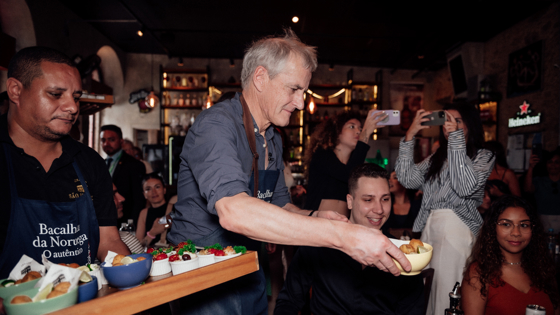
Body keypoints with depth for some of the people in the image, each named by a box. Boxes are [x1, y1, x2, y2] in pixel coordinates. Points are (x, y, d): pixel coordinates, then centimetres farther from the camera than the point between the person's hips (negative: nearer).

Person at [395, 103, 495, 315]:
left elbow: (465, 187, -15)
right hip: (429, 229, 4)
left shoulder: (483, 157, 4)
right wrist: (410, 136, -2)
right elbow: (407, 179, 3)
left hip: (458, 231, -4)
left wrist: (456, 137, -16)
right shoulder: (436, 158, 16)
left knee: (449, 297, -5)